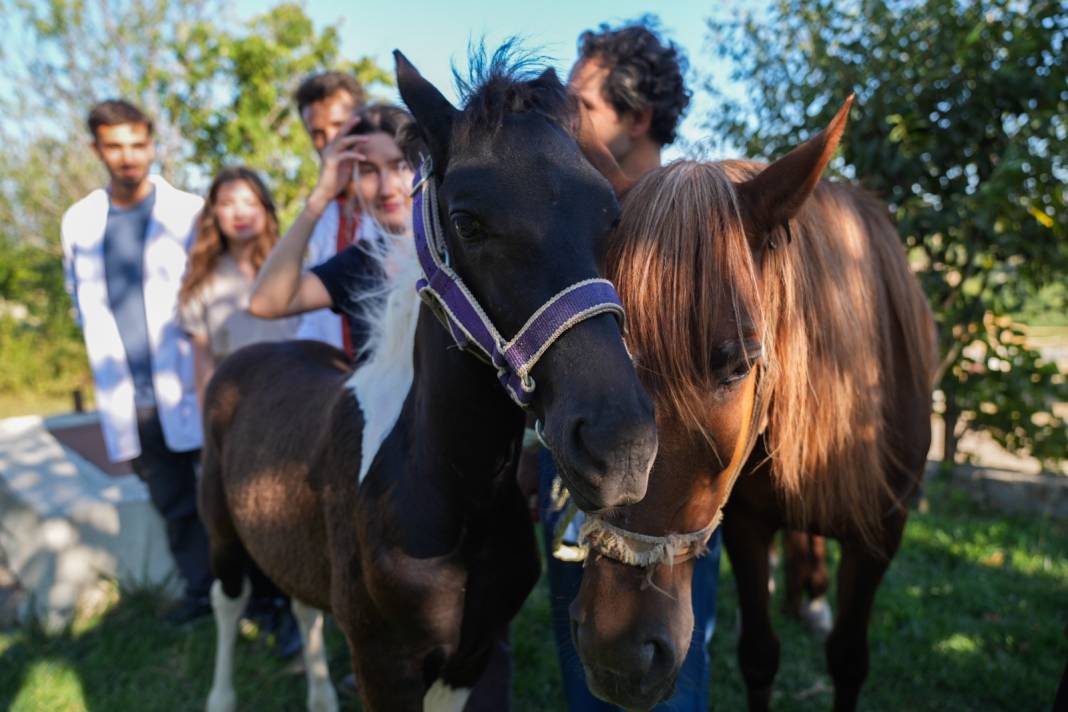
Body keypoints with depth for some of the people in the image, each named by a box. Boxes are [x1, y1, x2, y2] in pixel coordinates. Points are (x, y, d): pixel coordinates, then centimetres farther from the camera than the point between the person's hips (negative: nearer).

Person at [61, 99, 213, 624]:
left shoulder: (188, 212, -3)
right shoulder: (78, 222, 8)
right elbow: (82, 302, 19)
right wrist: (109, 355, 12)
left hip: (189, 387, -4)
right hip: (127, 400, 4)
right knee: (173, 503, 13)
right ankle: (201, 591, 26)